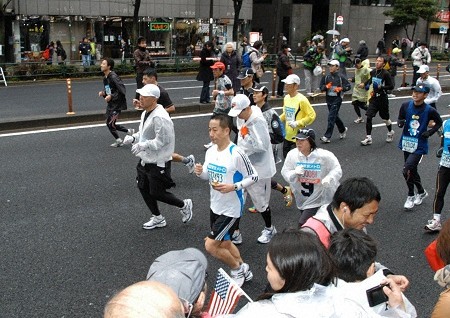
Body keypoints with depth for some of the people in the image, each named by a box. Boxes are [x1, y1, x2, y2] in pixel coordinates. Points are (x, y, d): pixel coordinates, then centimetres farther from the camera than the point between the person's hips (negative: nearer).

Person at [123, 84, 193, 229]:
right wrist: (133, 138, 0)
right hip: (145, 160, 10)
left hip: (158, 162, -10)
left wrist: (143, 145, -29)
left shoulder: (160, 117, -25)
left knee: (156, 193, -1)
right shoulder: (145, 113, 6)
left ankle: (184, 205, 24)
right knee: (143, 188, 15)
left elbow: (162, 140, -27)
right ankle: (158, 218, 32)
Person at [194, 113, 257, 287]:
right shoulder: (210, 151, 0)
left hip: (231, 209, -8)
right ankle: (243, 270, 43)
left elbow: (253, 176, -15)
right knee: (224, 243, 21)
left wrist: (233, 187, -27)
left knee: (210, 246, -7)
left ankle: (238, 269, 17)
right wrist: (200, 172, -10)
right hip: (215, 206, 8)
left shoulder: (236, 154, -22)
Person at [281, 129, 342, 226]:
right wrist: (295, 173, -25)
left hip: (319, 198, -5)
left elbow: (337, 169, -9)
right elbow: (285, 172, -4)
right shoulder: (292, 154, -10)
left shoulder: (323, 155, -20)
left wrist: (329, 178, -29)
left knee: (303, 225, -10)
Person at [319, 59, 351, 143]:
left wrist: (340, 88, -17)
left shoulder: (341, 77, -6)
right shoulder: (326, 77, 6)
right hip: (329, 99, 6)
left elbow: (349, 86, -2)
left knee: (331, 117, -11)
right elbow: (321, 87, 6)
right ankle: (343, 130, 42)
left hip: (337, 99, -6)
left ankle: (327, 137, -9)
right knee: (335, 116, 18)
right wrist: (326, 86, -14)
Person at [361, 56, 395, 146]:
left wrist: (381, 87, -25)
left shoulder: (386, 74, -13)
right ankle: (368, 138, -4)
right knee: (368, 117, -9)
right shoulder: (373, 72, 4)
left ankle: (390, 133, 40)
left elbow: (391, 86, -12)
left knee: (385, 118, 13)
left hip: (382, 99, -4)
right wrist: (367, 84, 5)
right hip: (374, 98, 4)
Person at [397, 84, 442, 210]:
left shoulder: (429, 110, -12)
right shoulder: (406, 105, -6)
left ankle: (411, 196, 6)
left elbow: (439, 122, 5)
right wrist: (400, 122, -15)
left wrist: (430, 132, -8)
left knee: (407, 170, -16)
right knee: (412, 170, 17)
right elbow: (400, 119, 8)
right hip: (406, 143, 4)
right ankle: (421, 192, 40)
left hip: (419, 146, -4)